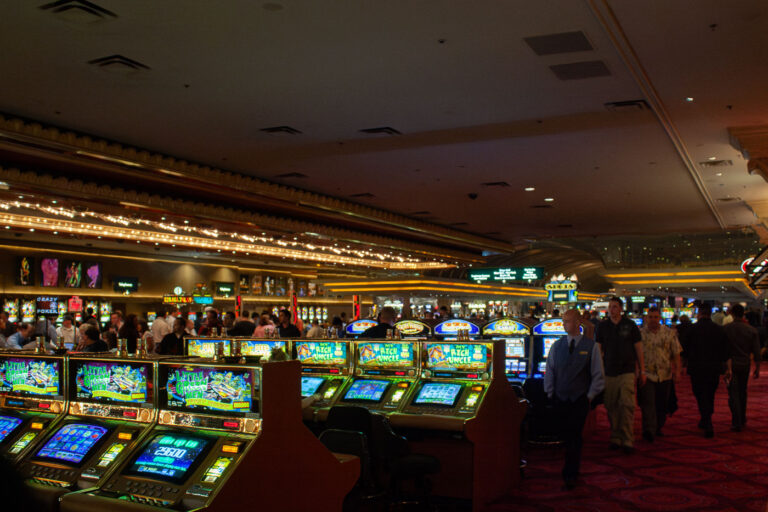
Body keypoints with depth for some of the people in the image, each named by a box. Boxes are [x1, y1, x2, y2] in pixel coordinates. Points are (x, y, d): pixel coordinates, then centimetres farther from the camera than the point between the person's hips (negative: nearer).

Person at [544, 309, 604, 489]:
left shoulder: (590, 346, -3)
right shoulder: (557, 346, 5)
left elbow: (597, 374, 0)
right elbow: (550, 372, 9)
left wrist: (590, 395, -5)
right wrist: (550, 393, 4)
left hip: (580, 399, -3)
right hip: (560, 398, 3)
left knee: (574, 435, -5)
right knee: (567, 434, 9)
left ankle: (570, 475, -1)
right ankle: (572, 470, 24)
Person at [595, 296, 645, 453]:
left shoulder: (630, 325, 2)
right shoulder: (602, 327, 6)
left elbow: (638, 349, 6)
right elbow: (598, 350, 9)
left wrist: (642, 371, 6)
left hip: (627, 371, -2)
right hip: (609, 373, 2)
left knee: (627, 405, -10)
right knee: (611, 406, 4)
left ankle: (628, 440, -4)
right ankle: (615, 438, 16)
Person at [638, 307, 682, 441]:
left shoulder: (669, 333, 5)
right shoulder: (640, 333, 2)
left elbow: (676, 353, 6)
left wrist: (677, 370, -3)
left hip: (664, 375, 2)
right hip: (646, 374, -2)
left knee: (662, 404, 11)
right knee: (647, 403, -13)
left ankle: (658, 428, 28)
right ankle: (649, 431, -19)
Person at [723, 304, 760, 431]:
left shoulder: (725, 329, -10)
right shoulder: (752, 330, -3)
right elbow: (756, 351, -1)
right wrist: (757, 368, 7)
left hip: (731, 364, -3)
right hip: (745, 364, 3)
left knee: (733, 393, -1)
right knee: (743, 392, 18)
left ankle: (736, 423, -8)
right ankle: (742, 420, 29)